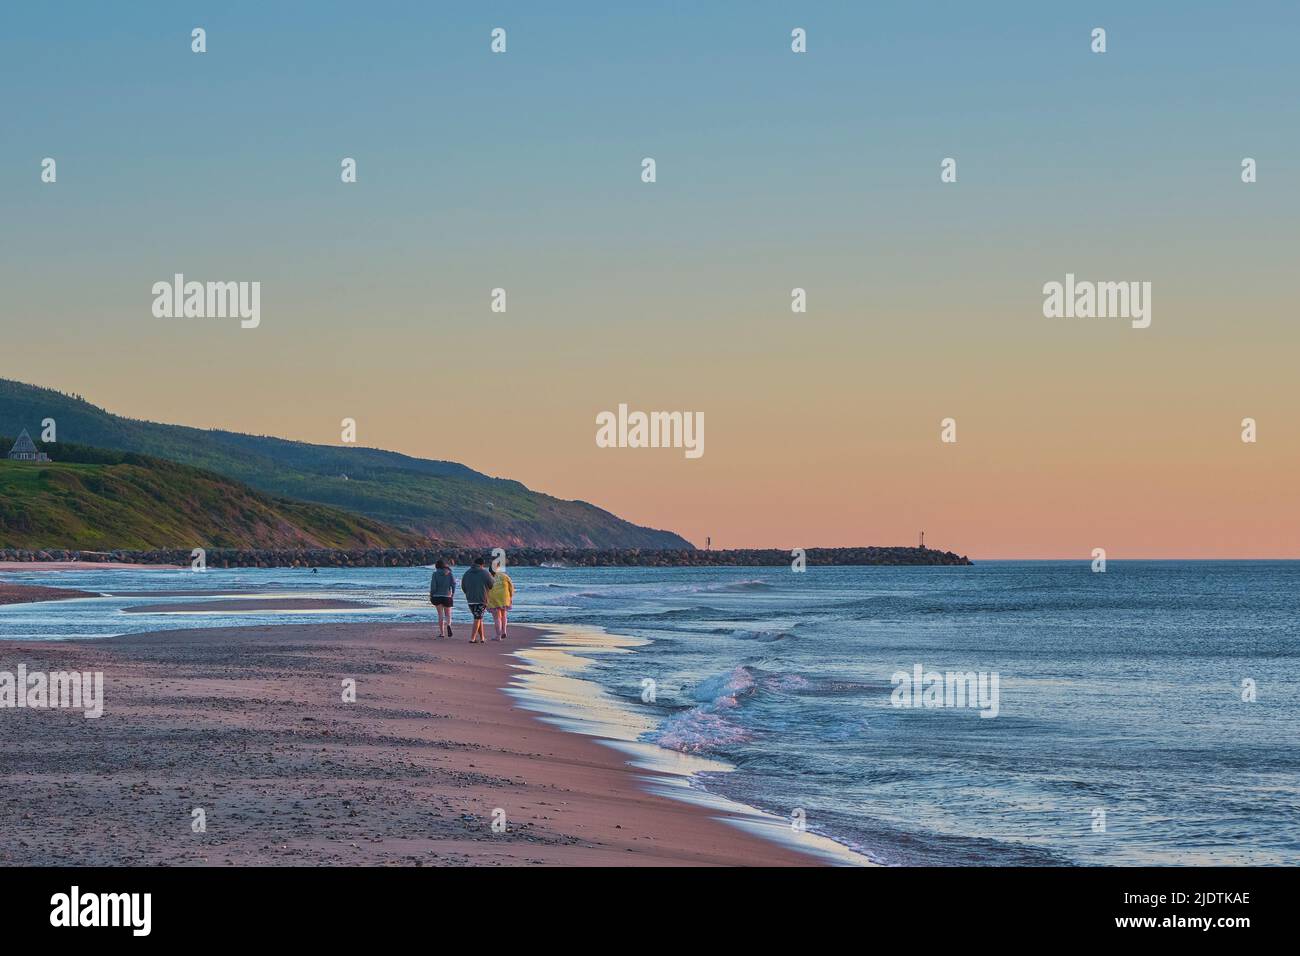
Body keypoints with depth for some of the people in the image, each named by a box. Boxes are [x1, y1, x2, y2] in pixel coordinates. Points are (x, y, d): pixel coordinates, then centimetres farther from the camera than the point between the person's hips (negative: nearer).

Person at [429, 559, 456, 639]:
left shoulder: (435, 574, -3)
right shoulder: (449, 573, 1)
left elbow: (433, 585, -8)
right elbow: (453, 583, -6)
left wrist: (431, 595, 2)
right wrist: (453, 593, 4)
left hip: (437, 596, -1)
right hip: (447, 596, 1)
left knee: (440, 615, 8)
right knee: (448, 615, 9)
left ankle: (442, 633, 4)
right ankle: (448, 625, -24)